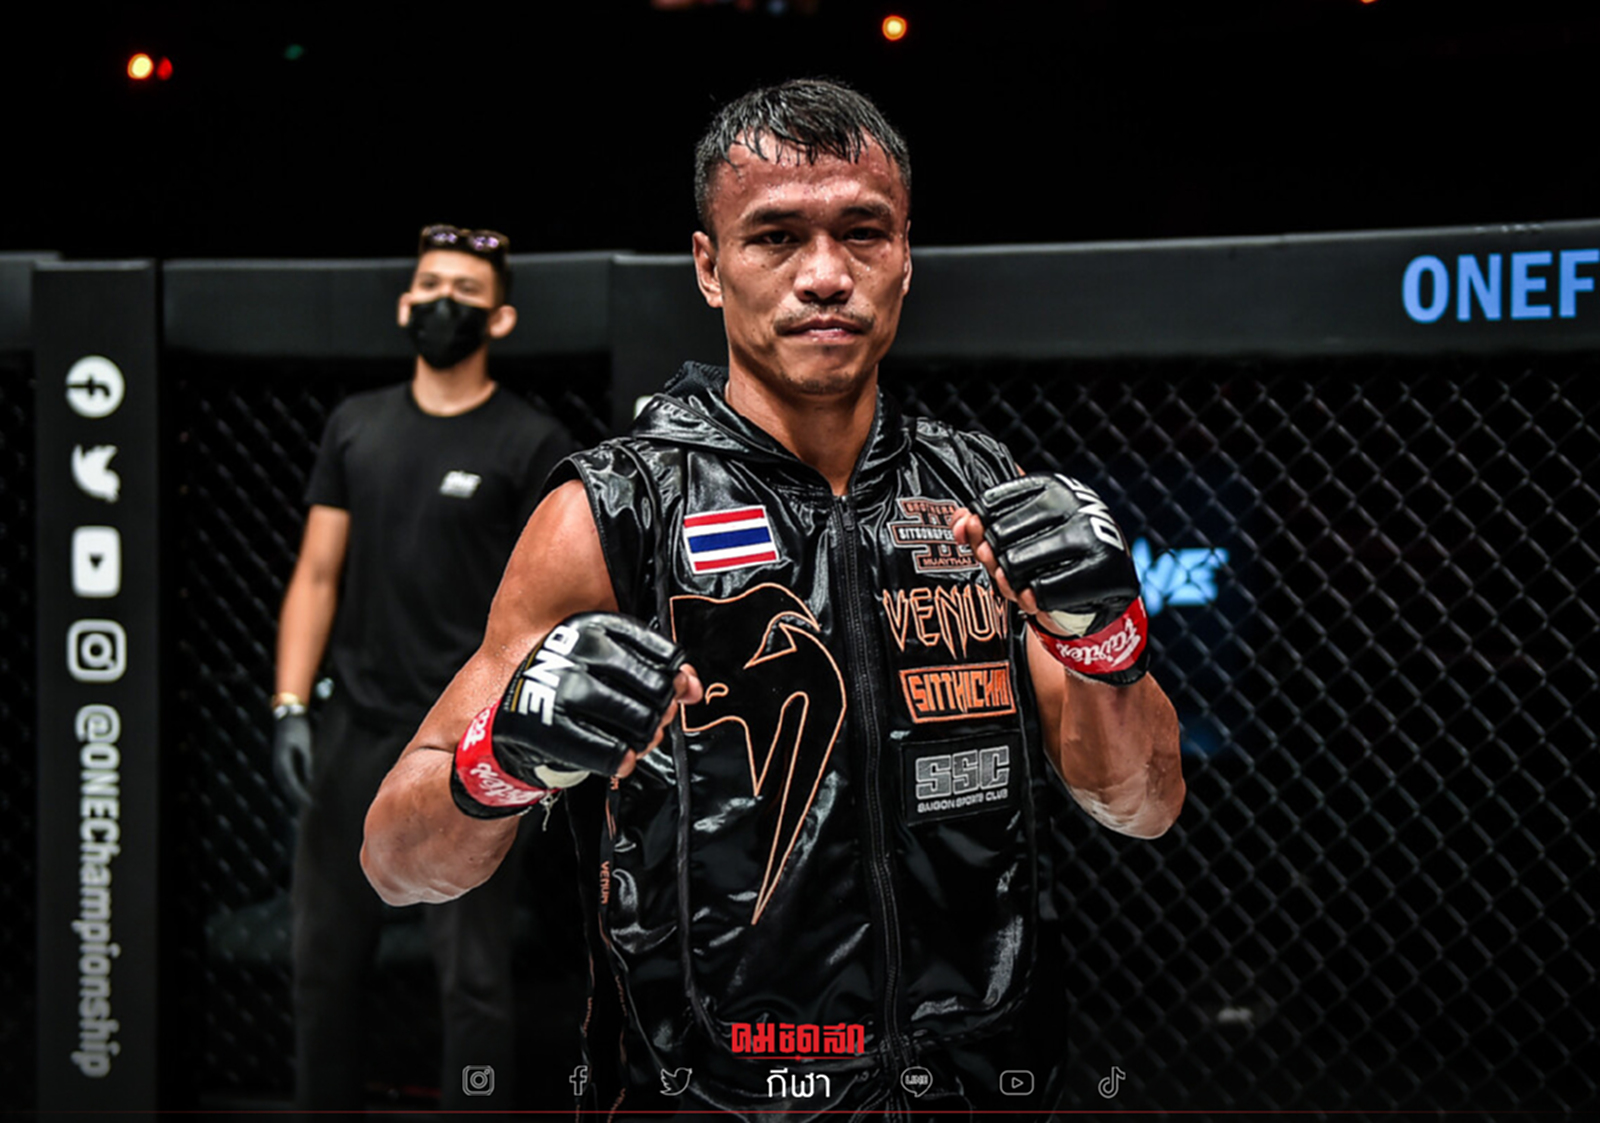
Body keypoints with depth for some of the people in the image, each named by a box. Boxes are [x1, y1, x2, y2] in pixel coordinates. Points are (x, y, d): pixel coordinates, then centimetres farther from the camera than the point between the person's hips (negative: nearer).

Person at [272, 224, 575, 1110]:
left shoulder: (530, 444, -3)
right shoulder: (355, 425, 10)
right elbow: (318, 575, 9)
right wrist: (290, 706, 0)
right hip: (355, 729, 5)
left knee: (473, 977, 0)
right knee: (325, 960, 11)